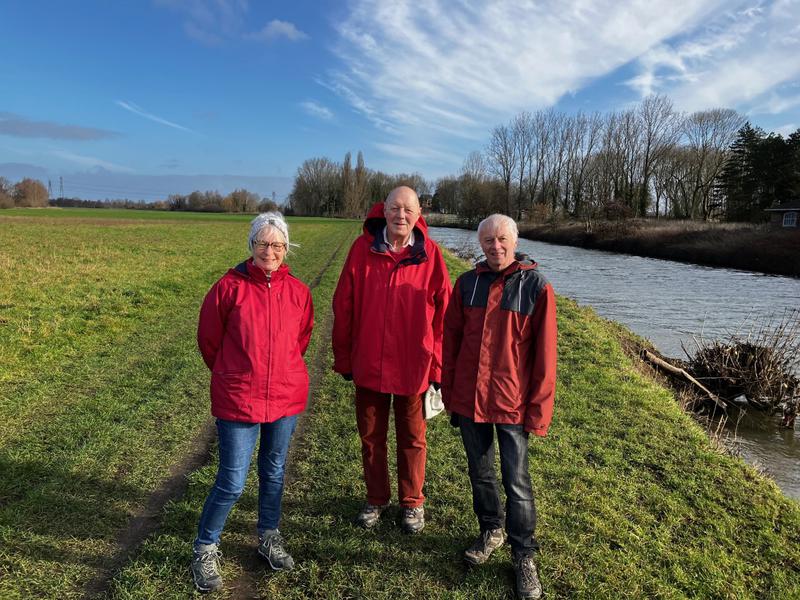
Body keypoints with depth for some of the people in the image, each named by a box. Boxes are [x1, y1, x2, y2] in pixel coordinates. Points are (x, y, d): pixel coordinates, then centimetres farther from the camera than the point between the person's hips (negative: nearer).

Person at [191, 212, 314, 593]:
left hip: (286, 398, 3)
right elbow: (208, 338, 2)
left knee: (273, 472, 19)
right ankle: (205, 550, 27)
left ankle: (268, 538, 40)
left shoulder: (298, 291, -2)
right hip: (237, 401, -3)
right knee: (232, 482, 2)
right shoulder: (230, 286, -10)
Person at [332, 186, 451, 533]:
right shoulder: (363, 248, -6)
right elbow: (344, 306, -2)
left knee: (412, 438, 15)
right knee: (371, 436, 16)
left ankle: (412, 502, 35)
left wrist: (437, 364, -4)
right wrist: (343, 358, 0)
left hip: (412, 366, -1)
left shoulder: (429, 254, -7)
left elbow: (443, 312, -4)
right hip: (368, 364, 1)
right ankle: (376, 499, 37)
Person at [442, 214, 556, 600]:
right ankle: (491, 532, 41)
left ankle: (524, 556, 26)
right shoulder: (467, 284, 1)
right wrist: (448, 392, 7)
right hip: (469, 398, 3)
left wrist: (538, 409, -8)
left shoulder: (536, 287, -8)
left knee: (516, 481, 6)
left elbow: (544, 354, -8)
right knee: (480, 473, 18)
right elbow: (451, 338, 6)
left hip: (511, 401, -3)